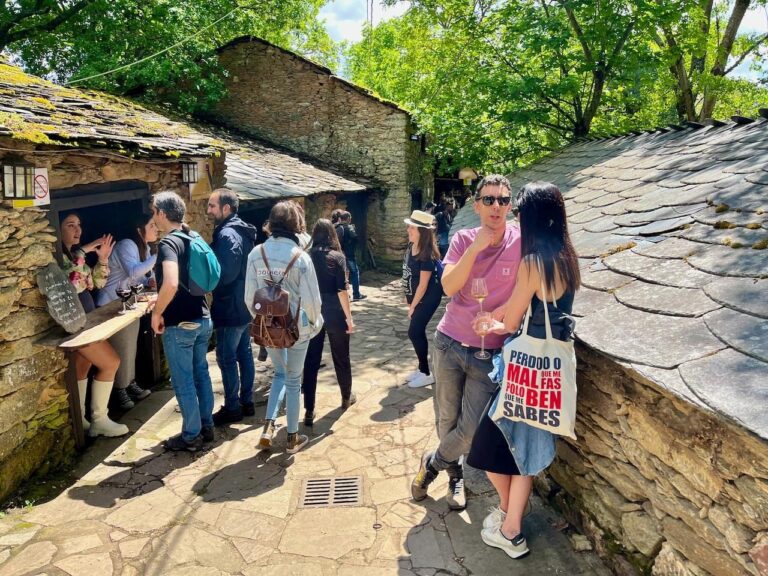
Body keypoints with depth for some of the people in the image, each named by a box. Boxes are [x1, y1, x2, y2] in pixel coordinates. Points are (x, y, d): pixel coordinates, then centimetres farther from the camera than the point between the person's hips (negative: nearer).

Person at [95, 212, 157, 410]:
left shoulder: (145, 248, 6)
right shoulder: (126, 246, -22)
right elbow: (133, 272, -37)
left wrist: (150, 281, -8)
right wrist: (157, 257, -34)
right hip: (112, 304, -9)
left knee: (131, 347, 16)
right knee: (120, 350, -1)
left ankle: (131, 384, 29)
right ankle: (119, 391, 12)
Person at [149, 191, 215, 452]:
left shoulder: (168, 243, -18)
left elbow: (171, 284, -33)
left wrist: (157, 313, -18)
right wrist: (163, 299, 21)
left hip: (180, 325, -8)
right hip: (202, 319, 8)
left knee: (183, 383, 6)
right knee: (201, 374, 18)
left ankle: (191, 436, 17)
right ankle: (206, 426, 30)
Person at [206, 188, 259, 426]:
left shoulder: (226, 235, -19)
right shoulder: (242, 231, 11)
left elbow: (225, 274, -25)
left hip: (230, 308, -10)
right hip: (244, 305, 10)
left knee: (226, 358, 1)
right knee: (244, 354, 15)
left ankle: (232, 408, 11)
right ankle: (247, 402, 25)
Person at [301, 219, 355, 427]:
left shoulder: (307, 257, 0)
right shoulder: (337, 257, -9)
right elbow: (341, 289, -14)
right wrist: (349, 317, -8)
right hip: (335, 314, -2)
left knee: (311, 361, 5)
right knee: (341, 357, 16)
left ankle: (309, 410, 5)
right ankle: (347, 398, 34)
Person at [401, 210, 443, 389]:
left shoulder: (427, 255, -23)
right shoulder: (410, 248, 2)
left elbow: (423, 284, -21)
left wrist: (413, 306, -14)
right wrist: (409, 299, 12)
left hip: (427, 299, -8)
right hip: (416, 297, 8)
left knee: (414, 333, -8)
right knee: (418, 332, 14)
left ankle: (427, 374, 4)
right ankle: (422, 369, 26)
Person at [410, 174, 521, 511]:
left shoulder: (521, 240, -9)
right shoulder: (462, 240, -1)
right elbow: (449, 287, -14)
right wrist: (475, 247, -21)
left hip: (490, 353, -2)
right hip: (450, 343, 2)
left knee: (471, 431, -2)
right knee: (447, 420, 13)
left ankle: (432, 464, 29)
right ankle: (455, 475, 42)